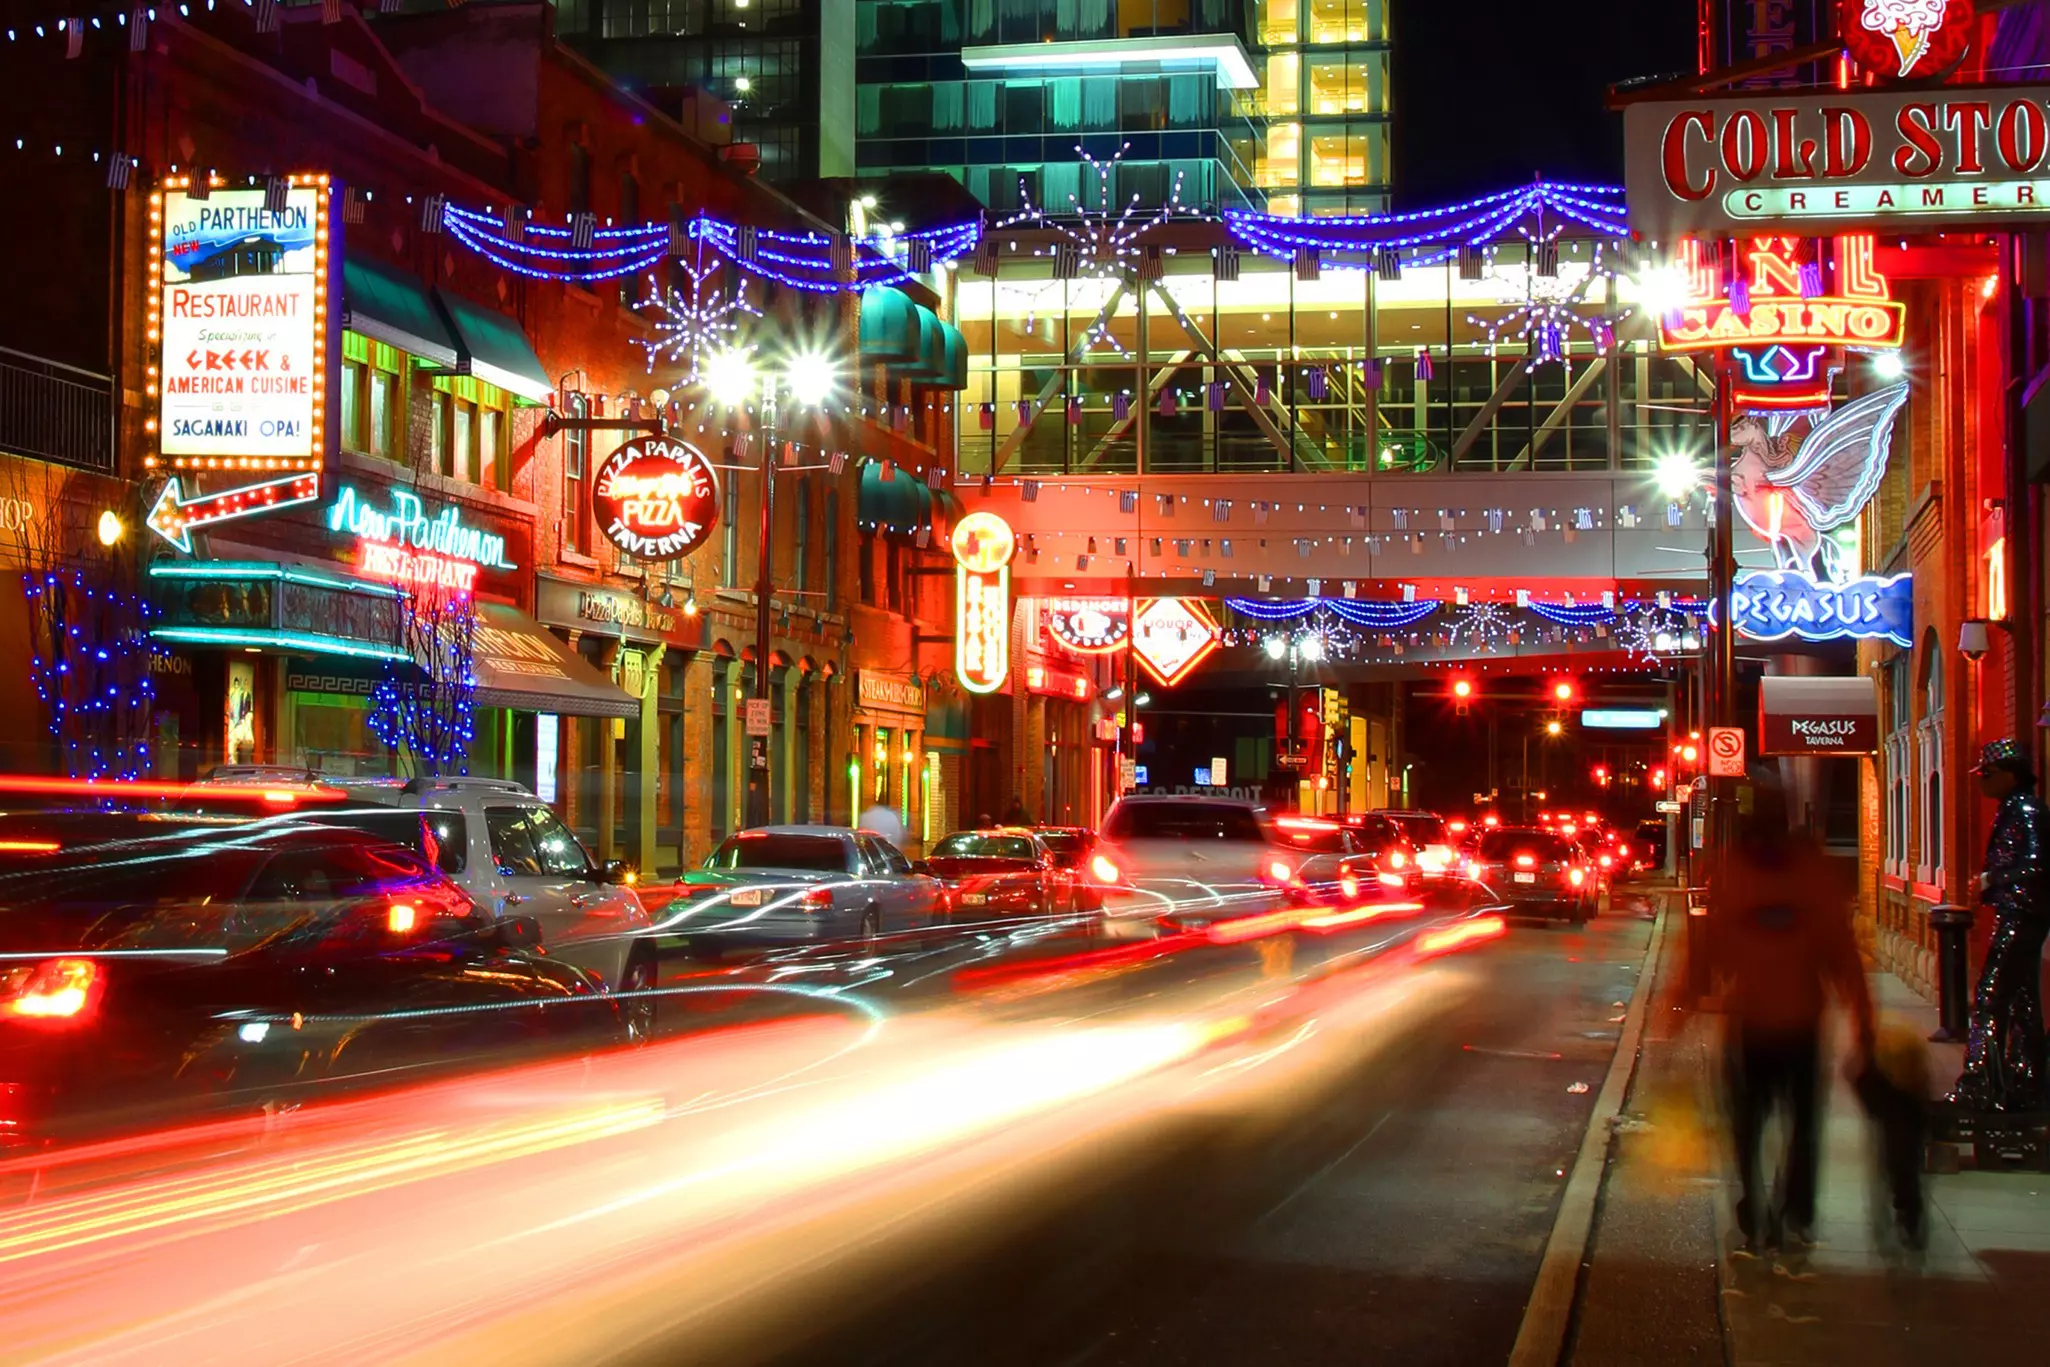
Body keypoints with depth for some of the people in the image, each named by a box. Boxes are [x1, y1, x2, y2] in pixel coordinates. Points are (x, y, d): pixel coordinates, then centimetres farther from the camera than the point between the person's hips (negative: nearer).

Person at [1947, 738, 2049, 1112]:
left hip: (2019, 917, -10)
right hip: (2020, 917, 10)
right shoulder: (2014, 808, 16)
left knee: (1989, 1000, -10)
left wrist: (1991, 882, -14)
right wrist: (1990, 884, 8)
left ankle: (1980, 1088, -10)